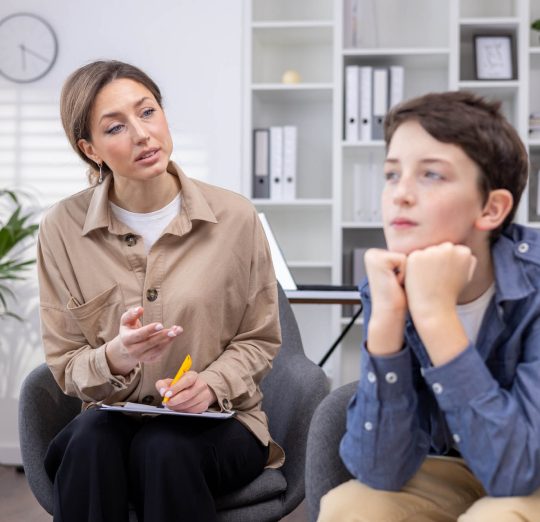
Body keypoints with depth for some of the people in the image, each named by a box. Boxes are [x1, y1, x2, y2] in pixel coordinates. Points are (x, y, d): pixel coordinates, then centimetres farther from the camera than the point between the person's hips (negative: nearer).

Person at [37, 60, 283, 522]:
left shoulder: (235, 217, -5)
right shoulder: (62, 229, -5)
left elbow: (260, 341, 5)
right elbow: (65, 366, 0)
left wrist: (212, 383, -16)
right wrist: (114, 359, -24)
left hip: (218, 418, 0)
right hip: (112, 418, 1)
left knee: (163, 449, -33)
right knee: (92, 442, -33)